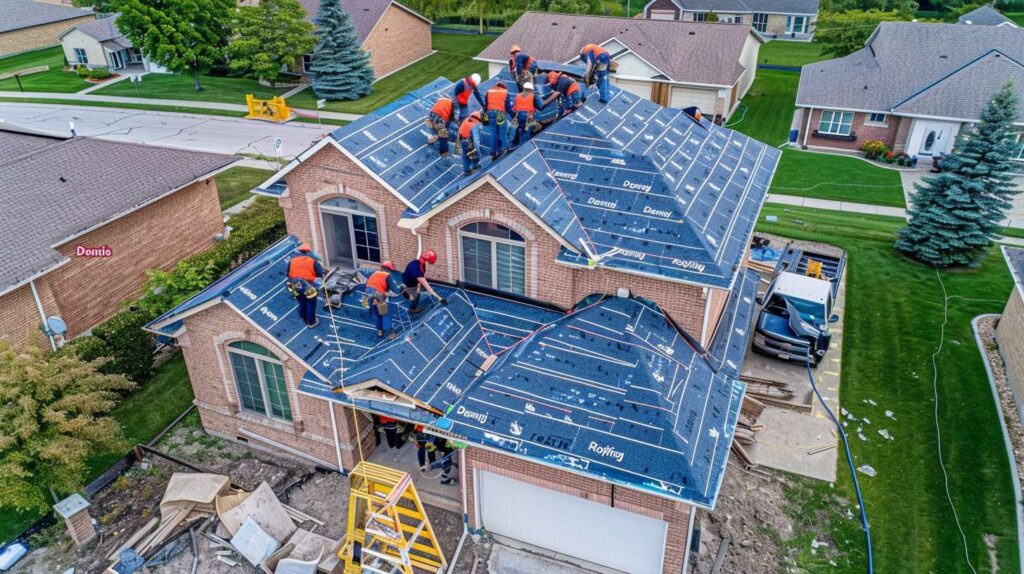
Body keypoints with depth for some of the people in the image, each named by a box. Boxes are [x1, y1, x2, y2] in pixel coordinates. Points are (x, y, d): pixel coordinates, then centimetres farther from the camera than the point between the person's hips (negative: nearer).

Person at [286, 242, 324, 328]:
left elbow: (288, 273, 14)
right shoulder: (312, 259, -1)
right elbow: (320, 274, -4)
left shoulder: (292, 259, 10)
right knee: (311, 304, 13)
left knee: (301, 303, 24)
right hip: (307, 285, -4)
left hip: (295, 285, 4)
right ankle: (311, 322, 24)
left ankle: (304, 319, 42)